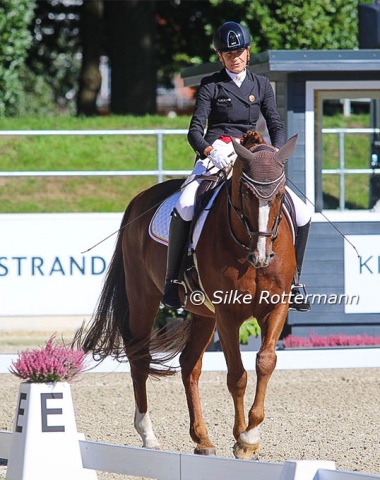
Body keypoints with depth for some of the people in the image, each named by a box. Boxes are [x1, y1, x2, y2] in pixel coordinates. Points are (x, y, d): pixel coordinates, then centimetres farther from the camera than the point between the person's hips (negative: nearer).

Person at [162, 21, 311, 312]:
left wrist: (276, 151, -15)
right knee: (184, 208, -32)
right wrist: (209, 150, -26)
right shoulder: (211, 86, 5)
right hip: (215, 157, -3)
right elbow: (195, 129, -4)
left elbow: (276, 125, 8)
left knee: (302, 214, -10)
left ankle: (293, 279, 9)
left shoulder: (262, 85, 14)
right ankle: (172, 280, -20)